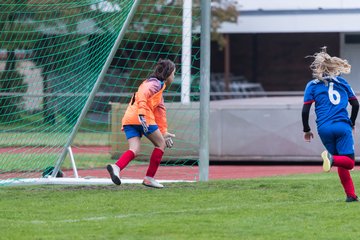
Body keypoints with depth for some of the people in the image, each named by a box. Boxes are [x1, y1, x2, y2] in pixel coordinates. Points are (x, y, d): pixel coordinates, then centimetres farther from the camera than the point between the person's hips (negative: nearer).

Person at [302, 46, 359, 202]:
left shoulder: (312, 85, 8)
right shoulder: (342, 82, 14)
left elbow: (305, 110, 0)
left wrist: (306, 130, 13)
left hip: (324, 129, 1)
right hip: (343, 126, -1)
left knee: (341, 164, 13)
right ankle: (332, 159, -35)